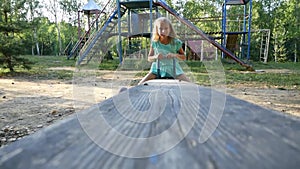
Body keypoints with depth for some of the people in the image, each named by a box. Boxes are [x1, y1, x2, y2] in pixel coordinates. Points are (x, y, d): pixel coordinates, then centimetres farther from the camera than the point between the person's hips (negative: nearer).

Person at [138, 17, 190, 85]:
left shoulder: (175, 42, -5)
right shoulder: (154, 42, -3)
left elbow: (183, 57, 2)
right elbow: (149, 58, 4)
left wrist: (175, 55, -19)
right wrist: (155, 57, -19)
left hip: (173, 69, 0)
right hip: (157, 69, 1)